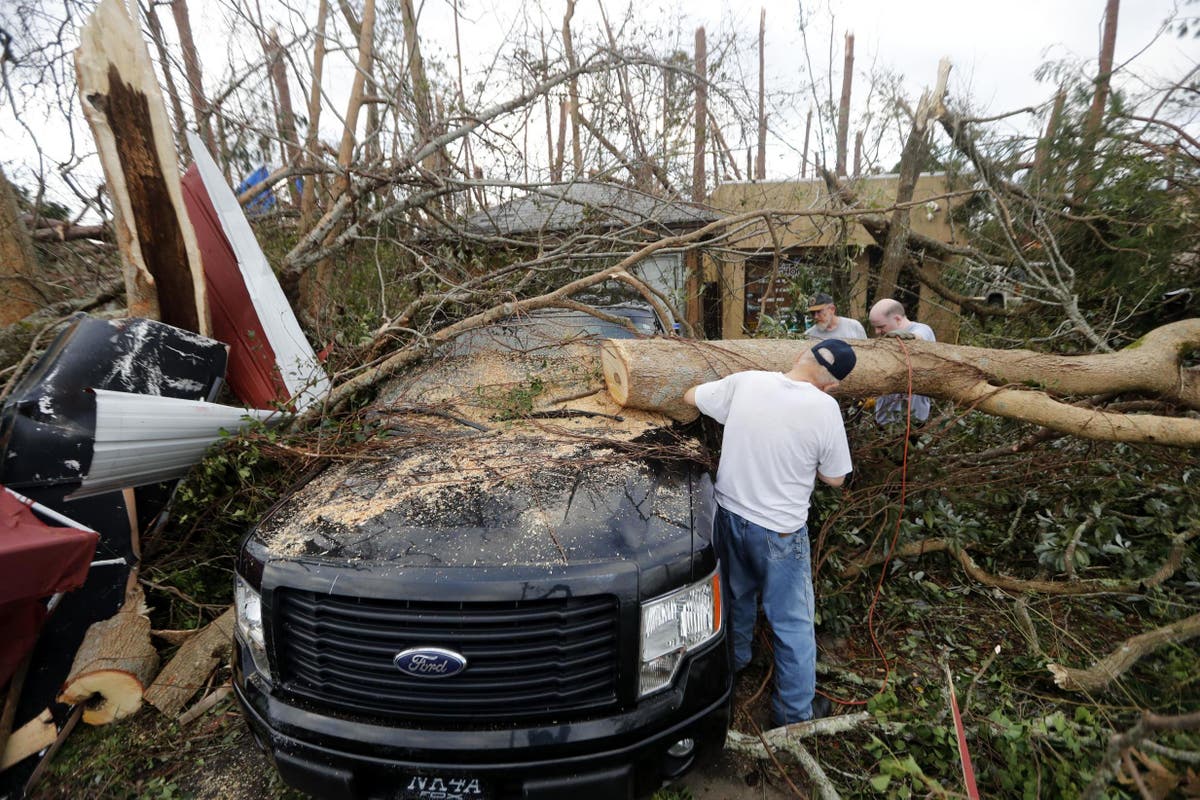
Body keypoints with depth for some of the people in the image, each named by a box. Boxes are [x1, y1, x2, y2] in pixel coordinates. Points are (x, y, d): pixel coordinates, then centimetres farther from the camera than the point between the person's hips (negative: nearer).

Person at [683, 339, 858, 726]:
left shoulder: (744, 382, -10)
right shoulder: (824, 408, -18)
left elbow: (690, 396, 6)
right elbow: (834, 478, -6)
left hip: (730, 514, 5)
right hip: (780, 531, -4)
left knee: (738, 595, 28)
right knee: (793, 623, 14)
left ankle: (734, 659, 52)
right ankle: (795, 711, 31)